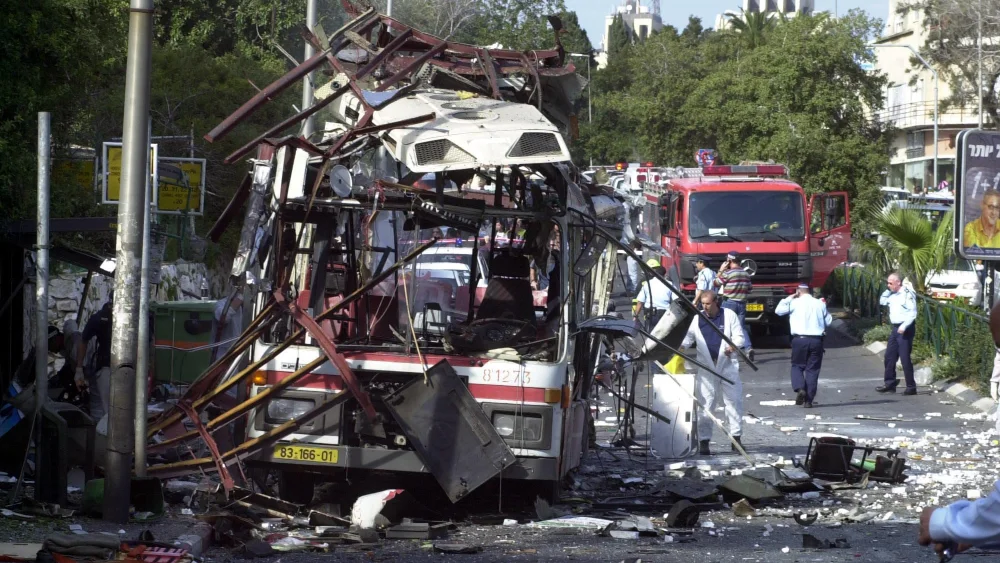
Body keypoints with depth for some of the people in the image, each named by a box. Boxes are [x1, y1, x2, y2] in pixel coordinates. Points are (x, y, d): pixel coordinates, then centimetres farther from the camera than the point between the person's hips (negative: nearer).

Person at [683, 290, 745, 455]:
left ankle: (736, 437, 8)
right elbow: (687, 338, 6)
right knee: (705, 403, -2)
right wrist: (679, 346, -15)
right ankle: (704, 441, 2)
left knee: (734, 400, 0)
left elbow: (739, 336, 2)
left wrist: (733, 347, -18)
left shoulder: (729, 315, 3)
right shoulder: (697, 319, 7)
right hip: (706, 366, 0)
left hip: (727, 364, 0)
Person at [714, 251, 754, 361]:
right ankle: (749, 347, -16)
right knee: (742, 327, 5)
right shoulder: (746, 274, 7)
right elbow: (750, 288, 15)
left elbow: (716, 283, -3)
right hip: (742, 304, 5)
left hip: (729, 303, -5)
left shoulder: (727, 273, -13)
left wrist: (721, 270, 4)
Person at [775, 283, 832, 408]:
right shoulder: (820, 304, 6)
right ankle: (808, 400, 5)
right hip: (817, 340, 2)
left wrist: (788, 298, 14)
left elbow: (778, 311, 7)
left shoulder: (794, 303, -2)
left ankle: (799, 388, -14)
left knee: (797, 366, 13)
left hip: (799, 339, -2)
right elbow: (828, 321, 11)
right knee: (812, 369, 7)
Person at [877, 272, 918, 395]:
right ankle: (890, 384, 20)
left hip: (905, 329, -9)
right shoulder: (892, 295, 12)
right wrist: (888, 290, 10)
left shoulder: (907, 294, -14)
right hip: (895, 329, 9)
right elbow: (882, 301, 24)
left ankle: (911, 387, -1)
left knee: (905, 358, -7)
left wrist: (904, 326, -26)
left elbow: (913, 313, -19)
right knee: (889, 356, 11)